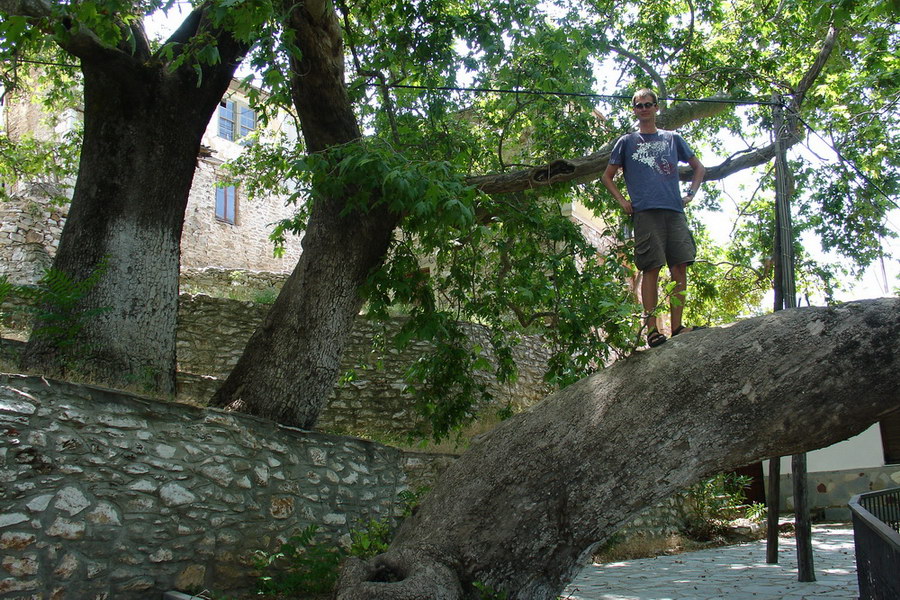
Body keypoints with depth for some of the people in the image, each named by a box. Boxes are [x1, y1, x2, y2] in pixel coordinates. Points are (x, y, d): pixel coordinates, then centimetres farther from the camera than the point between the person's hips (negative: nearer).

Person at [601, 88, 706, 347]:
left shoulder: (672, 139, 21)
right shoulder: (627, 141, 15)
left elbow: (699, 167, 28)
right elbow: (607, 176, 18)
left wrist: (691, 194, 14)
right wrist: (623, 201, 4)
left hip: (674, 210, 3)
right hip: (646, 212, -3)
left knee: (680, 268, -4)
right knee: (651, 270, -8)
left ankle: (677, 326, 1)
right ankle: (651, 329, -7)